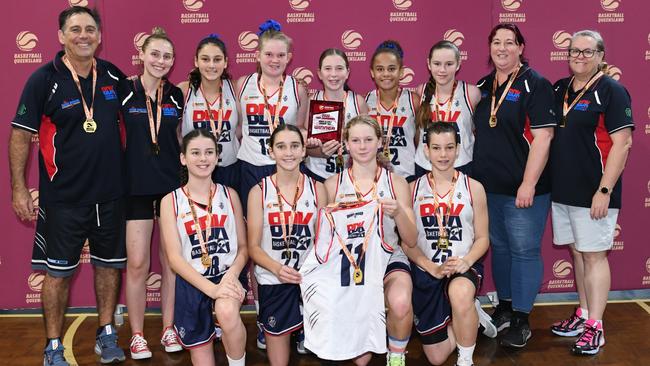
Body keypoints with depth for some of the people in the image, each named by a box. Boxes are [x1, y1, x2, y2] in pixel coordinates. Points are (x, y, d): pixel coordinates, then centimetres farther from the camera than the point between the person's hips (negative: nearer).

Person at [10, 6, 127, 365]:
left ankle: (106, 334, 29)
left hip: (111, 193, 4)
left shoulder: (113, 76, 2)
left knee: (109, 265, 13)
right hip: (63, 197, -4)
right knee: (58, 271, 5)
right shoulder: (44, 79, -9)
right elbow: (20, 134, -7)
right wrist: (18, 188, -10)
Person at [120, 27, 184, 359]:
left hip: (172, 185, 3)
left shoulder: (177, 95, 7)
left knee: (173, 262, 7)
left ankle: (168, 329, 22)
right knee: (137, 264, -2)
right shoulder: (123, 91, -3)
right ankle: (137, 335, 14)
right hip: (136, 187, -3)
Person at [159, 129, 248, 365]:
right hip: (191, 284, 1)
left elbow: (243, 246, 7)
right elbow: (174, 257, -6)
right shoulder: (171, 201, 1)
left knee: (227, 312, -33)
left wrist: (232, 274, -15)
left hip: (227, 276, 0)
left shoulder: (229, 195, 6)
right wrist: (210, 288, -20)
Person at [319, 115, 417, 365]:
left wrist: (399, 212, -18)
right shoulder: (333, 184, 4)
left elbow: (411, 241, 0)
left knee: (400, 303, -35)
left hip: (388, 258, 0)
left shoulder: (396, 183, 4)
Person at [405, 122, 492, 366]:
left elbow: (482, 238, 1)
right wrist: (432, 268, -16)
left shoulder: (473, 188, 0)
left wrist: (466, 262, -18)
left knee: (460, 294, -41)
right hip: (426, 271, 2)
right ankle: (471, 317, 37)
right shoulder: (414, 189, 0)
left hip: (464, 266, -2)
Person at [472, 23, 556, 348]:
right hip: (487, 186, 6)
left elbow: (542, 136, -15)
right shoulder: (482, 86, 11)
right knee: (499, 247, 16)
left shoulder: (535, 84, -8)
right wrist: (472, 175, 12)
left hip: (523, 189, -6)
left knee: (524, 251, 1)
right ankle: (504, 306, 31)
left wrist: (529, 184, -20)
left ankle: (521, 319, 11)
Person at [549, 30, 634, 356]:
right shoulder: (559, 89, 10)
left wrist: (604, 191, -18)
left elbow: (621, 143, -13)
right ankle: (583, 314, 27)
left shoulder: (611, 91, -8)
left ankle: (595, 326, 8)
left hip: (592, 193, -6)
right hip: (562, 191, 6)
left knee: (593, 255, 0)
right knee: (577, 252, 14)